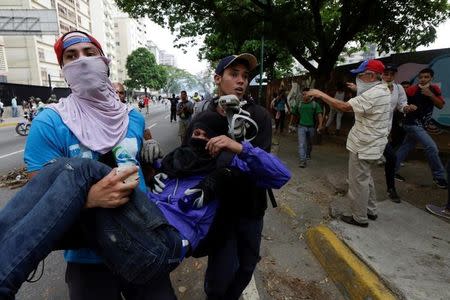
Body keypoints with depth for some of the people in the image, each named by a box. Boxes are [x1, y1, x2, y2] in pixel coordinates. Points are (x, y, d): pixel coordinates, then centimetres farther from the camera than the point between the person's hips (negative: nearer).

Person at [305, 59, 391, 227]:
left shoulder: (373, 95, -23)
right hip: (370, 144, 11)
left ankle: (360, 218, 14)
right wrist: (357, 90, 28)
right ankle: (371, 210, 36)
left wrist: (321, 94, -26)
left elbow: (345, 107, -31)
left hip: (364, 146, -11)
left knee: (358, 181, 1)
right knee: (365, 177, 22)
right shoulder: (383, 90, 10)